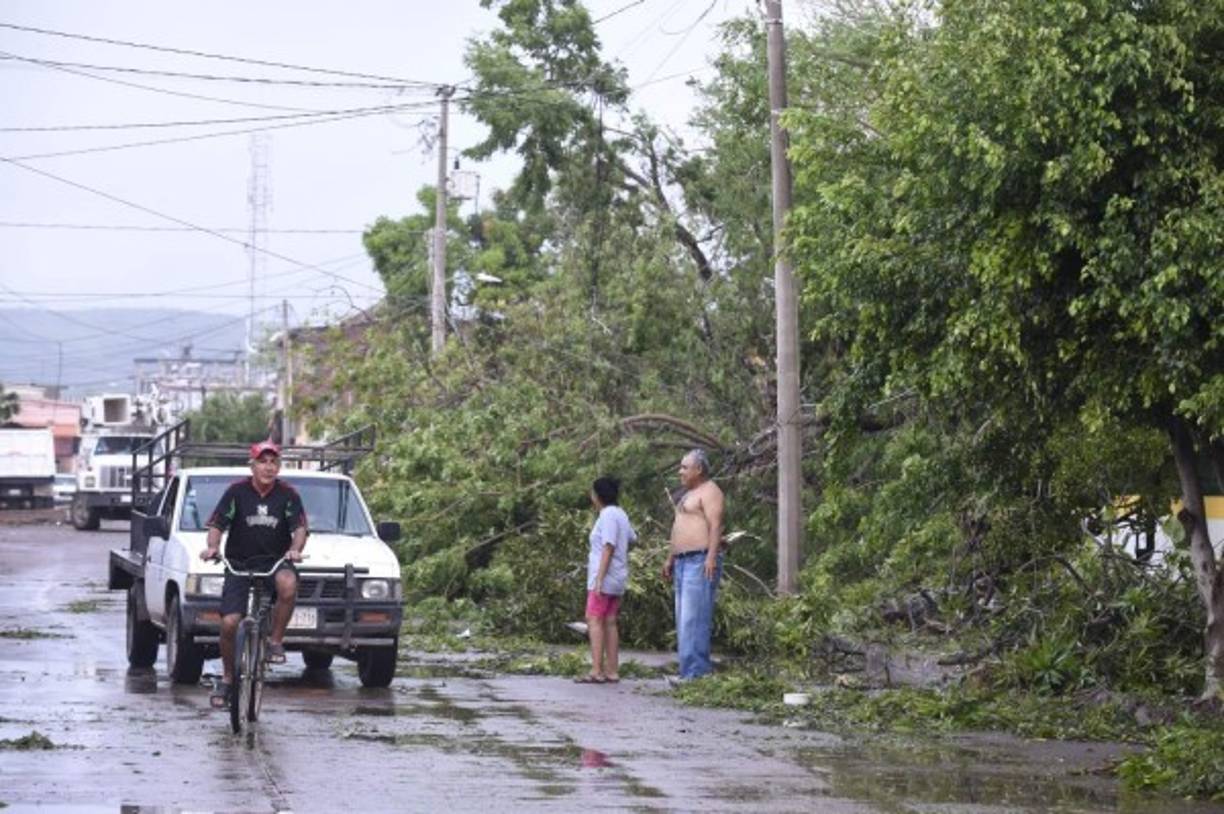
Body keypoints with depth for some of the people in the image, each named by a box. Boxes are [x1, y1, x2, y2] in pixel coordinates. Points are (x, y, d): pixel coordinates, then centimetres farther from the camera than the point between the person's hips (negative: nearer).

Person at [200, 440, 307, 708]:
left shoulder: (287, 494, -1)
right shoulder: (237, 492, -3)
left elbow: (299, 528, -8)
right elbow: (217, 525, -5)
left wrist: (296, 549, -30)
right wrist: (212, 546, -26)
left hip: (275, 561, 0)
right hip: (239, 563, 0)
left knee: (288, 584, -37)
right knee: (229, 623, -12)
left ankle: (275, 641, -16)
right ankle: (227, 677, 12)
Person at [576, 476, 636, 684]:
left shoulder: (608, 515, -12)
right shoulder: (621, 515, 15)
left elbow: (608, 548, -18)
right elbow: (632, 538, 29)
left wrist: (599, 579, -21)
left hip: (605, 577, -10)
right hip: (617, 580, 10)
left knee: (595, 621, -12)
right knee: (610, 623, 8)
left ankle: (596, 671, -20)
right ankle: (612, 671, 5)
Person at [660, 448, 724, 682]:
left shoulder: (709, 491, -7)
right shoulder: (688, 494, 24)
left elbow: (715, 525, -17)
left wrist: (711, 557, -26)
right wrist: (670, 558, 25)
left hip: (701, 562, -10)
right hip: (683, 562, 10)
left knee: (694, 618, -15)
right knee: (683, 619, 8)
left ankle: (695, 672, -17)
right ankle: (690, 670, 9)